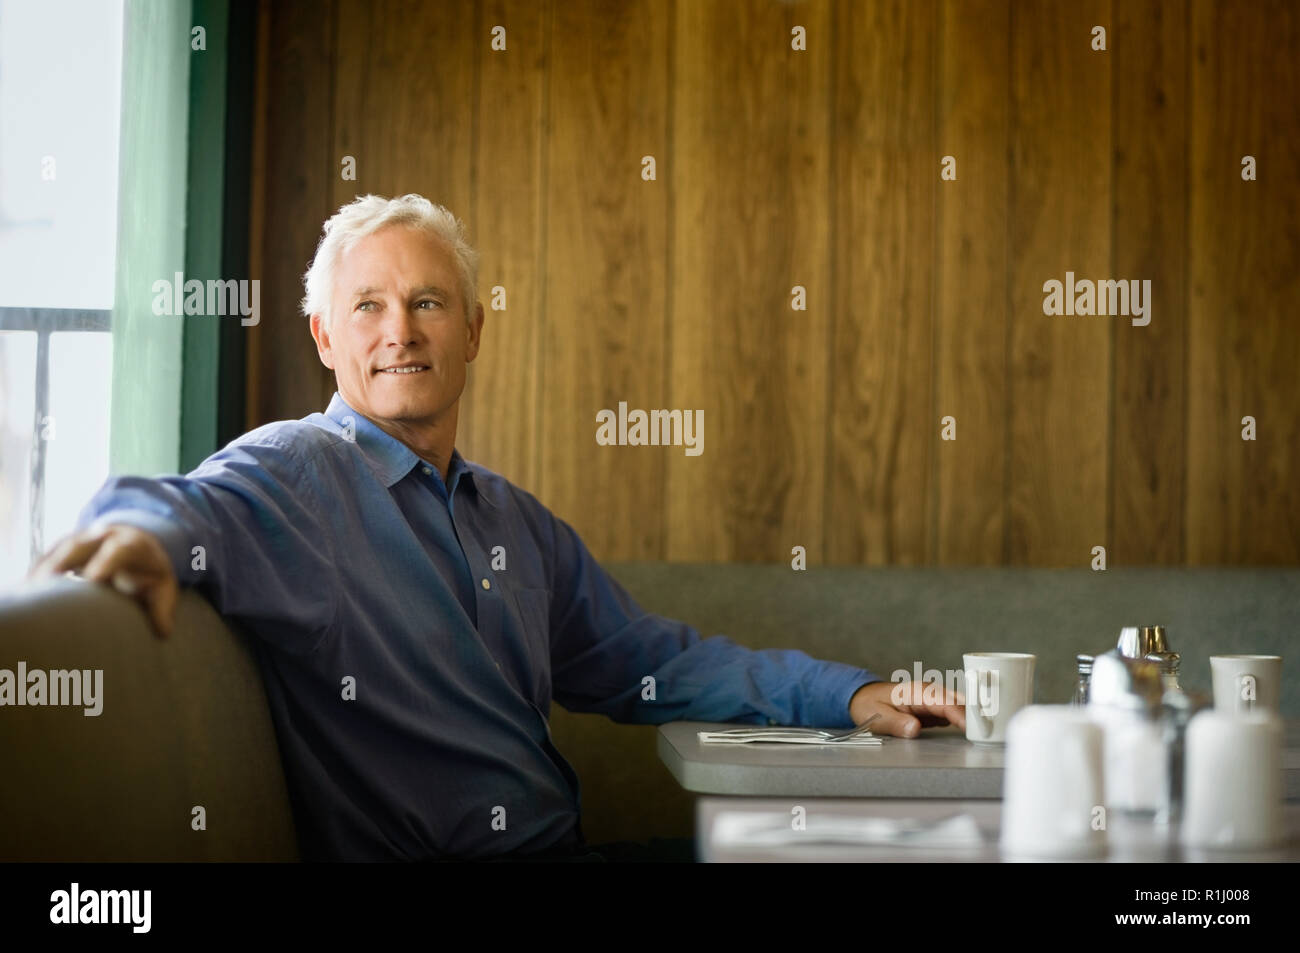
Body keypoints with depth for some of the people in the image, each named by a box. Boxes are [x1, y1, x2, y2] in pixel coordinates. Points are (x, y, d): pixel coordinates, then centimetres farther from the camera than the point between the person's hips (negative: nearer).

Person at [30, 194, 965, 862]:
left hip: (562, 843, 7)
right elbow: (202, 506, -23)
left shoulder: (518, 522, 20)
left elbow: (653, 665, 23)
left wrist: (853, 694, 14)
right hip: (400, 853, -6)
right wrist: (143, 530, -48)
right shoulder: (291, 472, -2)